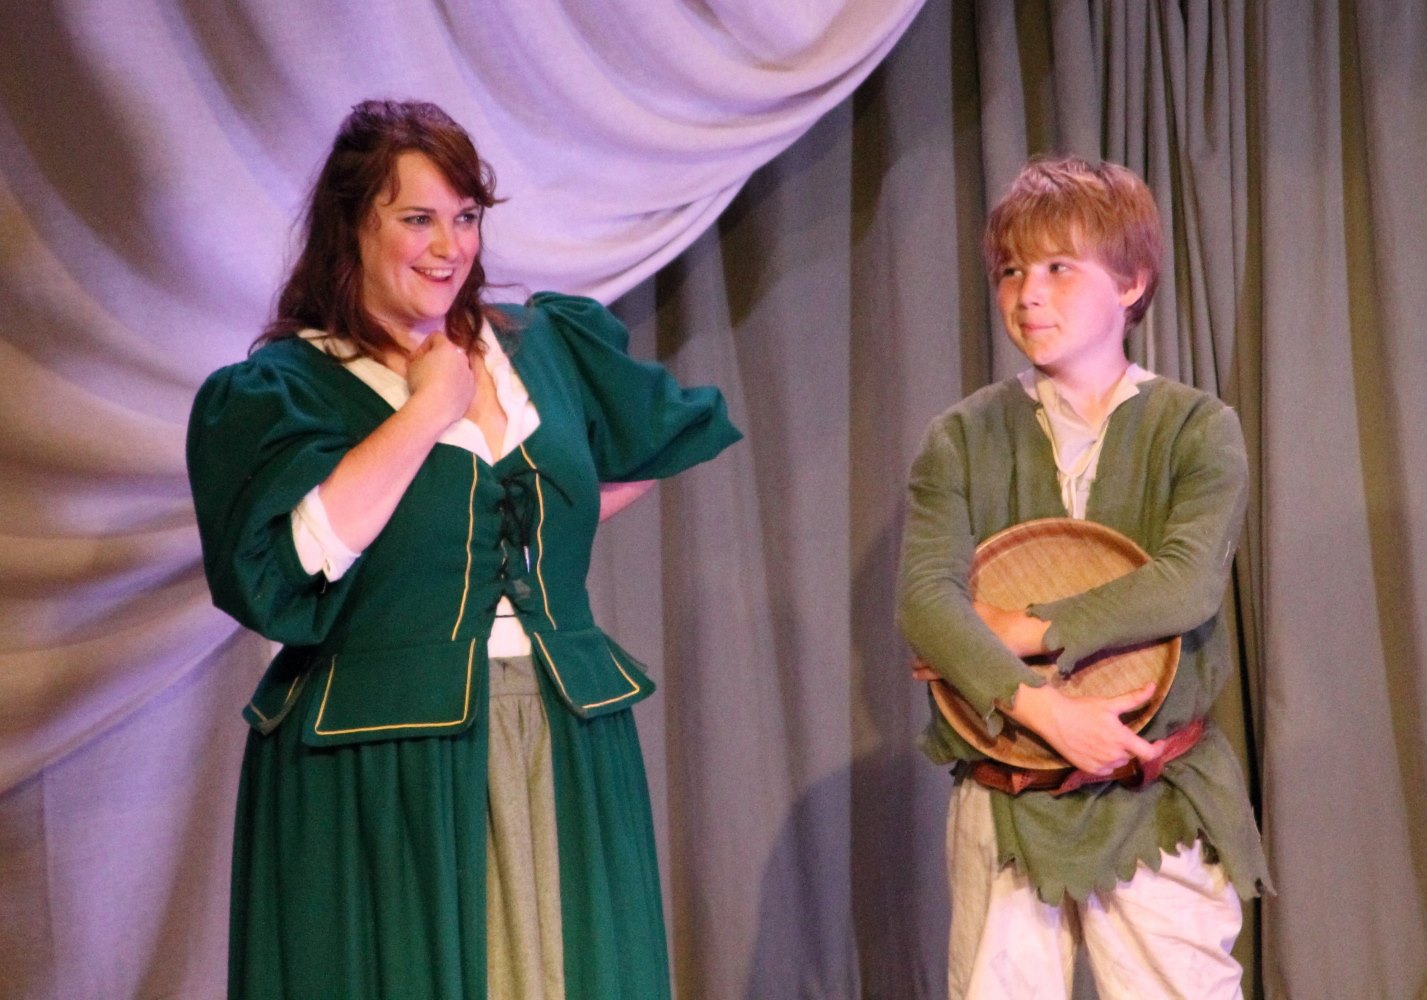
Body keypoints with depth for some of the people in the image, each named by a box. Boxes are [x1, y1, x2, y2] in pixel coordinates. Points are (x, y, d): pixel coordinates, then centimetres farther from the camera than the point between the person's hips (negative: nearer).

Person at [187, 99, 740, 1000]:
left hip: (569, 755, 5)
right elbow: (299, 553, -21)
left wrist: (554, 532, 13)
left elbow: (662, 442, 26)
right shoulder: (276, 390, -4)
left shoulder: (551, 346, 11)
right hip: (380, 773, -4)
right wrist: (428, 410, -13)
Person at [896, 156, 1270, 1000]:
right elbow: (925, 597, -10)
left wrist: (1025, 632, -16)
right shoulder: (964, 439, 3)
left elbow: (1186, 584, -14)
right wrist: (1042, 707, -23)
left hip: (1160, 804, -1)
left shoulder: (1197, 427, 1)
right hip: (1006, 809, 1)